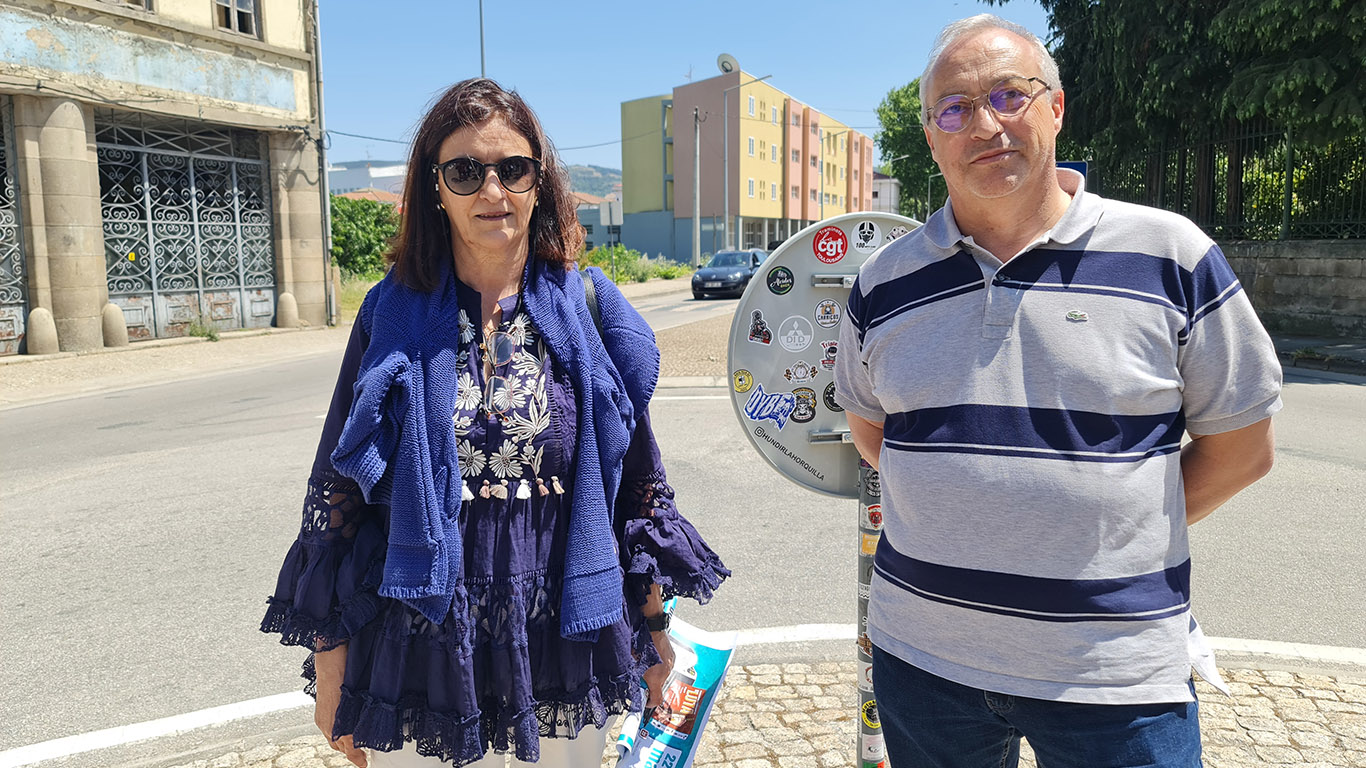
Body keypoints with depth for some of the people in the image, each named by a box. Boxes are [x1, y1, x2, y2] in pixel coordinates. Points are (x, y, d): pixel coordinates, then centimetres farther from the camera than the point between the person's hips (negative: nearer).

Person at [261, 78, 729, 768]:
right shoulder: (393, 316, -4)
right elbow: (338, 492, 0)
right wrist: (330, 663, 1)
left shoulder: (589, 308, -2)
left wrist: (652, 623, 6)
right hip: (420, 653, 0)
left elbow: (636, 479, 3)